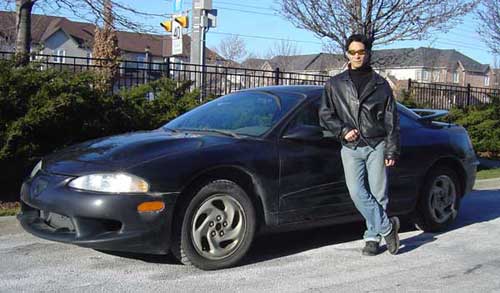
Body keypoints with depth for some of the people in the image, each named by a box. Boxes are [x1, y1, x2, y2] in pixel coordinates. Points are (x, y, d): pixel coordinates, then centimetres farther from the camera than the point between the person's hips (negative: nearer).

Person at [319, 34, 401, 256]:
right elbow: (325, 115, 9)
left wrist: (392, 151, 0)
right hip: (351, 148, 1)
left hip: (377, 146, 0)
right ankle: (387, 227, 2)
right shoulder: (335, 84, 9)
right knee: (357, 192, -12)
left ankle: (373, 237, 14)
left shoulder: (380, 84, 8)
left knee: (378, 194, 0)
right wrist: (343, 130, -7)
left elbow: (392, 121, 7)